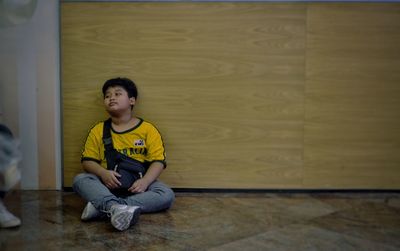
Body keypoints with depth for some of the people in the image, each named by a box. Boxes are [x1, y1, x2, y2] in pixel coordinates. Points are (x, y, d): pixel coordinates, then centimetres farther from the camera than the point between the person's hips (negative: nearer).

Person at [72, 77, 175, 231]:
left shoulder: (148, 129, 1)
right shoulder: (98, 130, 8)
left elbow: (158, 161, -5)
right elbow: (88, 160, 5)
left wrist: (145, 181, -23)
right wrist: (103, 173, -17)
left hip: (137, 184, -1)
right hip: (108, 184, 1)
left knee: (167, 195, -28)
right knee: (79, 180, -24)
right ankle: (115, 207, -50)